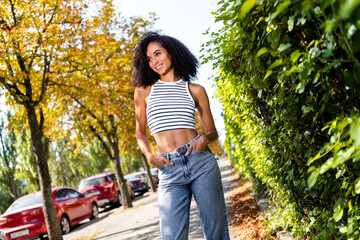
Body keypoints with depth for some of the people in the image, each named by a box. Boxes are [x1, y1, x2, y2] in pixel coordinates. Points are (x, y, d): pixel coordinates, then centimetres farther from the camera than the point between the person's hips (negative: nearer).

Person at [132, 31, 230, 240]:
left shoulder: (195, 90, 10)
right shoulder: (144, 91, 10)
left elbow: (212, 131, 16)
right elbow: (140, 132, 18)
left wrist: (205, 138, -7)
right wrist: (149, 156, -1)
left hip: (201, 162, 0)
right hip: (169, 170, 0)